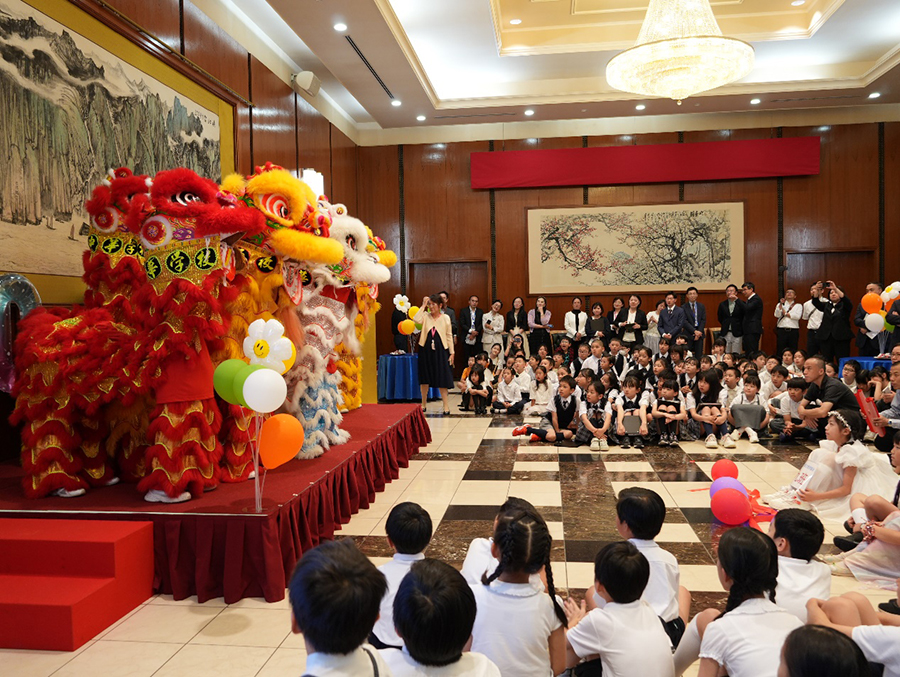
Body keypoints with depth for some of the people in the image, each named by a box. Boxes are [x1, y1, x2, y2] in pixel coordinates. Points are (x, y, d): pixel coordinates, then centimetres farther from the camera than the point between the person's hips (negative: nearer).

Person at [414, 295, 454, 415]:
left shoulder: (445, 318, 1)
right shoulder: (425, 316, 1)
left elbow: (449, 336, 4)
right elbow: (416, 320, -21)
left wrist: (452, 352, 0)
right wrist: (423, 306, -13)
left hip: (440, 351, -1)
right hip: (426, 350, 1)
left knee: (442, 378, 1)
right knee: (424, 378, 8)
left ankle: (446, 405, 8)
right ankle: (423, 404, 22)